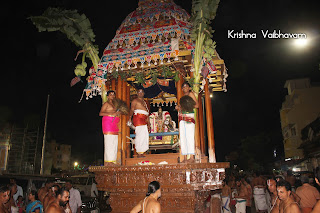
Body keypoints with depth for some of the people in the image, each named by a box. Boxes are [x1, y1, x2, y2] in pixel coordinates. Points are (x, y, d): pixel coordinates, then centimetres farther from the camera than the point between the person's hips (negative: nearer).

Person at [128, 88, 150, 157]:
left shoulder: (144, 102, 26)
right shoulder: (135, 100, 6)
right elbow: (132, 109, -4)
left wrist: (148, 123, 20)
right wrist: (130, 117, -16)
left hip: (144, 120, 7)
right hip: (138, 118, -7)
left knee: (145, 135, 2)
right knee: (140, 135, -14)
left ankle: (142, 153, 7)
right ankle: (139, 153, -11)